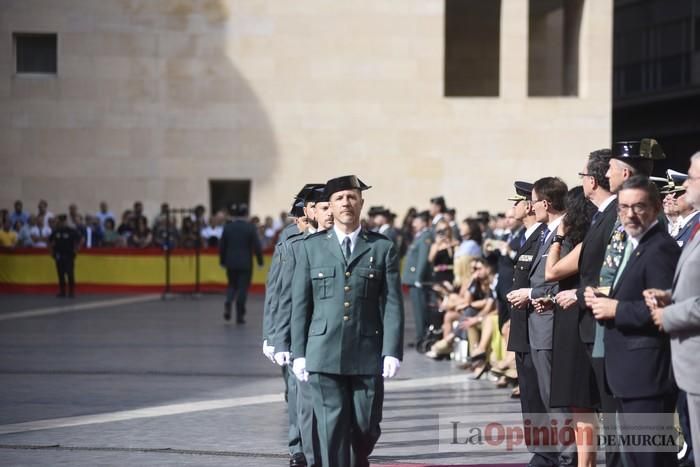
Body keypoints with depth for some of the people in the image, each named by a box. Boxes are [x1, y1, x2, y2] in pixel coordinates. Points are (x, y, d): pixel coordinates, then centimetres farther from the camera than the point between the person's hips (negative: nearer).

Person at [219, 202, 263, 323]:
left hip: (231, 262, 3)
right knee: (243, 287, 4)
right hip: (245, 263, -3)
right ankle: (240, 316, 3)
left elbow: (222, 246, 5)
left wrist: (222, 261, 16)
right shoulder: (250, 227, -8)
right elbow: (257, 246, -9)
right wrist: (260, 261, 1)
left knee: (232, 285, 18)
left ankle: (228, 303, -9)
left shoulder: (227, 227, 0)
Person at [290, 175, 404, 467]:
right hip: (324, 355, 0)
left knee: (366, 428, 5)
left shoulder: (383, 248, 6)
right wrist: (299, 353, 1)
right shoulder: (311, 248, 8)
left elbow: (393, 304, 2)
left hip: (367, 354, 0)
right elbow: (300, 304, 8)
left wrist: (392, 352, -8)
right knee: (332, 430, -3)